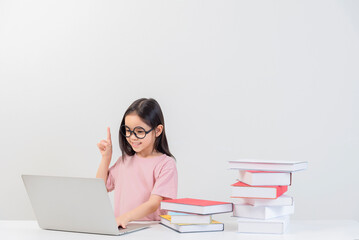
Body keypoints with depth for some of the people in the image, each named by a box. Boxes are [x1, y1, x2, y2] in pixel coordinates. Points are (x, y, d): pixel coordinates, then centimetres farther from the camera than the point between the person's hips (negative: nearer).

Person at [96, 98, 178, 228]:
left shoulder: (165, 164, -4)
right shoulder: (124, 160, 16)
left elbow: (154, 204, -14)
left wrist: (125, 217, -29)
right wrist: (106, 157, 14)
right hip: (121, 228, 4)